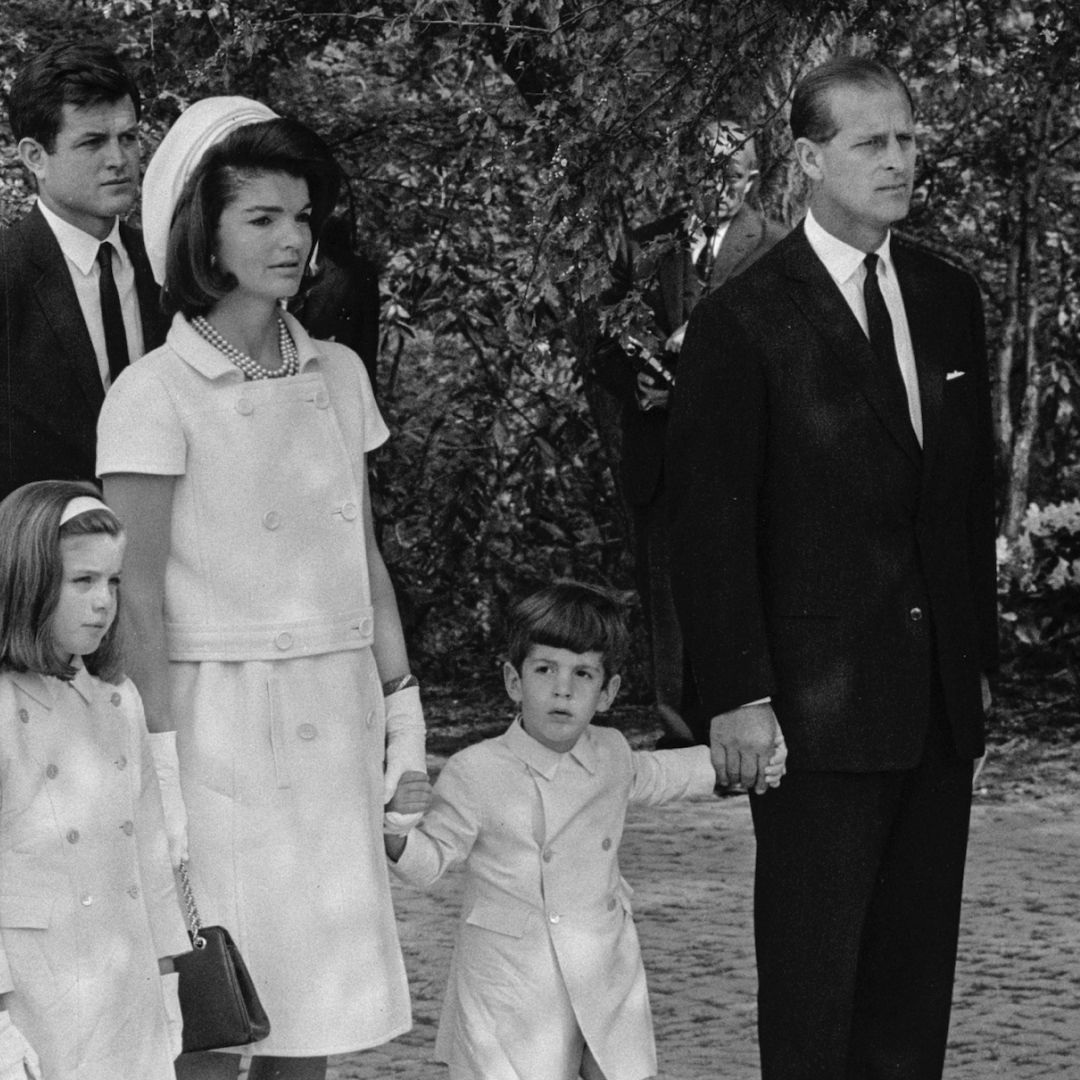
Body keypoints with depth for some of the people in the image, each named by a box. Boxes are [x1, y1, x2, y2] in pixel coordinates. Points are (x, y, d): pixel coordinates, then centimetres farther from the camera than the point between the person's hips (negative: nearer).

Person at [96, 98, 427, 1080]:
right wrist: (162, 756, -12)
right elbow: (140, 594, -8)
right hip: (221, 712, -5)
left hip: (334, 717, 5)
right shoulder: (156, 394, -8)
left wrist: (400, 700, 10)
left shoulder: (337, 375, 9)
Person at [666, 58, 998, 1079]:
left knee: (916, 972, 9)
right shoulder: (743, 321, -7)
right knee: (813, 973, -1)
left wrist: (977, 652, 13)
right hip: (816, 706, -6)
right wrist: (735, 695, -13)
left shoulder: (950, 299, 11)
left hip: (939, 697, 6)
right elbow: (710, 523, -9)